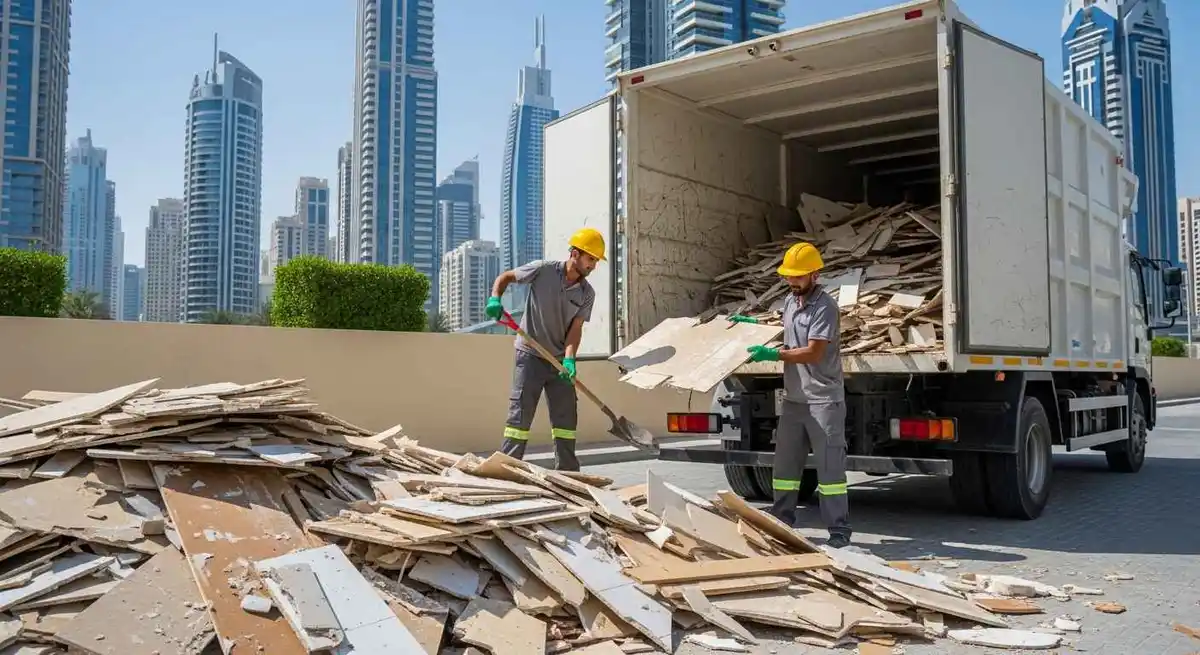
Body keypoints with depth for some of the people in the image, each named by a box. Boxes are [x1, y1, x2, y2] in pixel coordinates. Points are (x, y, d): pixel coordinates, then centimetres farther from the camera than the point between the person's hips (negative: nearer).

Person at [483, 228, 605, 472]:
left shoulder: (587, 294, 1)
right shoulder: (543, 270, -10)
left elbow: (575, 329, -5)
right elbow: (505, 277, 1)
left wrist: (569, 359, -22)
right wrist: (495, 299, -19)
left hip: (559, 360, 5)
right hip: (530, 355, -4)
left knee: (566, 415, 7)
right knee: (520, 413, -5)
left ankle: (567, 473, 17)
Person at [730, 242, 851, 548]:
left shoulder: (825, 307, -14)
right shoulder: (790, 301, 12)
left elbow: (812, 353, -20)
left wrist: (773, 355, -24)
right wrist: (751, 322, 26)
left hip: (823, 400, -8)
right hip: (793, 399, 8)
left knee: (829, 465, -2)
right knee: (785, 463, 12)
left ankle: (839, 529, 7)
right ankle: (781, 521, 22)